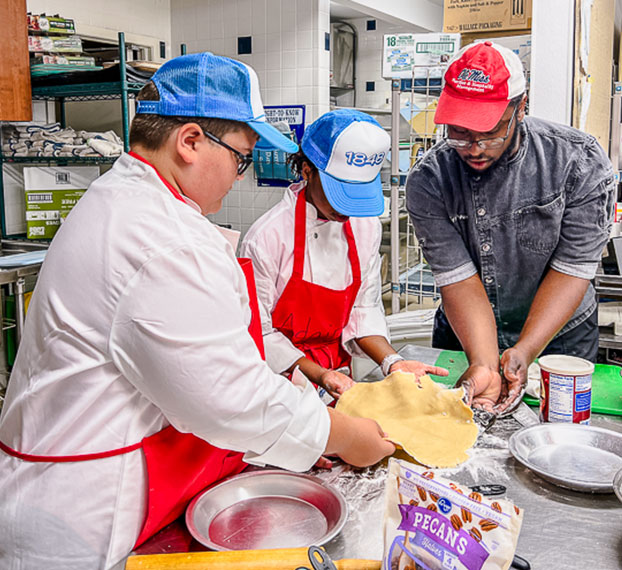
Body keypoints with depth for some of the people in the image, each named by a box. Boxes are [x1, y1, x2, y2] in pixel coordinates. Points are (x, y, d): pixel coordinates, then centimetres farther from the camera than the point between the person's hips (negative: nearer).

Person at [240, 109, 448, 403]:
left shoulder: (367, 226, 0)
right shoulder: (266, 238, -17)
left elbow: (365, 309, 5)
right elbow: (259, 333, -11)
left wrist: (391, 361, -11)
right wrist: (317, 375, -21)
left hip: (339, 372, 4)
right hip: (283, 379, -3)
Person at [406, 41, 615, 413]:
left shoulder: (579, 162, -20)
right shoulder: (428, 181, -19)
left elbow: (572, 268, -20)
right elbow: (459, 279, -22)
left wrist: (523, 353, -30)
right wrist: (484, 364, -34)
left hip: (560, 337, 0)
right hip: (463, 339, 1)